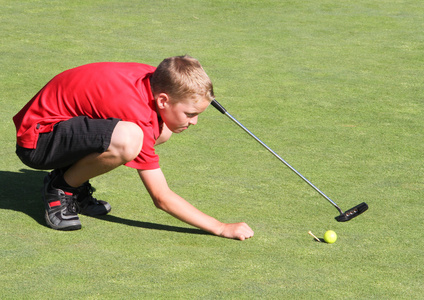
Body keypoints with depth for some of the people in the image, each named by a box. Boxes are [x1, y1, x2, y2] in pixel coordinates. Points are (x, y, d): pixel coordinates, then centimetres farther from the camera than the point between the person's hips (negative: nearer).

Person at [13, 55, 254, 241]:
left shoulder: (154, 78, -7)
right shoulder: (139, 116, -30)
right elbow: (162, 198, -24)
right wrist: (221, 228, -22)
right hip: (37, 139, -9)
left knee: (163, 131, 2)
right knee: (127, 140, -37)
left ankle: (75, 180, 7)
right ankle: (61, 188, -9)